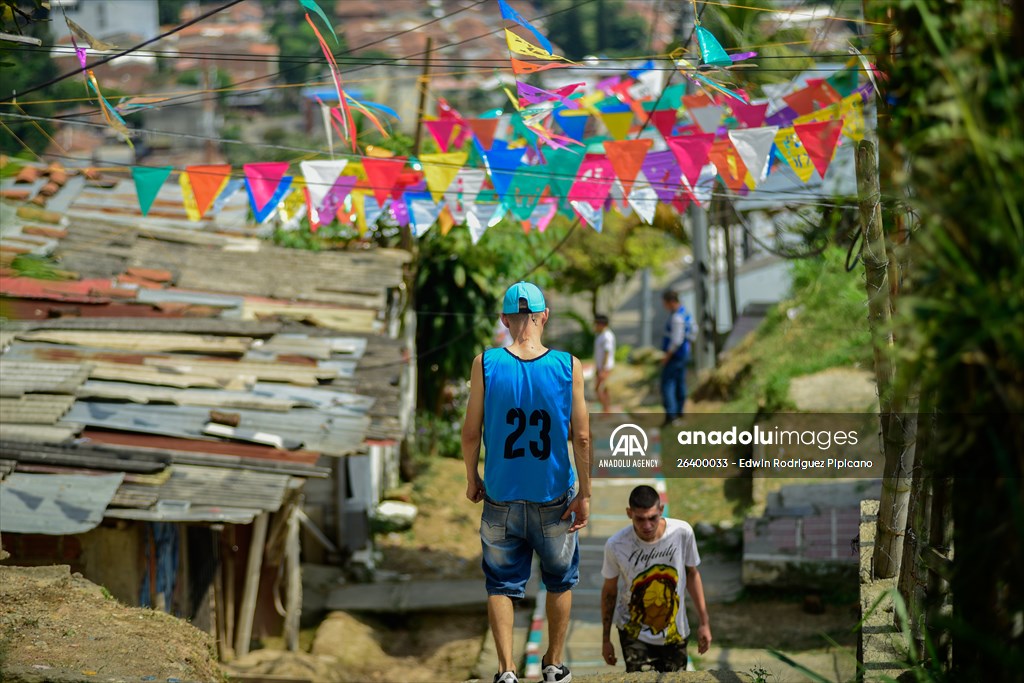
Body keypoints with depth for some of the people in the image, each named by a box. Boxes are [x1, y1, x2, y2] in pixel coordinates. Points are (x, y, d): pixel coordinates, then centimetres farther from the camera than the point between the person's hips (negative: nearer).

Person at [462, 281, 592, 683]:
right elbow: (581, 437, -9)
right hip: (554, 499, 0)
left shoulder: (485, 364, -11)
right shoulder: (568, 366, -11)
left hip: (501, 498, 0)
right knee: (560, 581, 20)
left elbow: (471, 432, -6)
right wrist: (584, 494, -1)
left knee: (501, 584, 11)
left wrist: (472, 479, 10)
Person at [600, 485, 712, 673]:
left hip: (675, 632, 2)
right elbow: (609, 590, -4)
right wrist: (605, 638, 4)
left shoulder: (682, 532, -17)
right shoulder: (616, 546, -20)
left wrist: (704, 622, 3)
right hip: (634, 633, -2)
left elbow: (692, 574, 0)